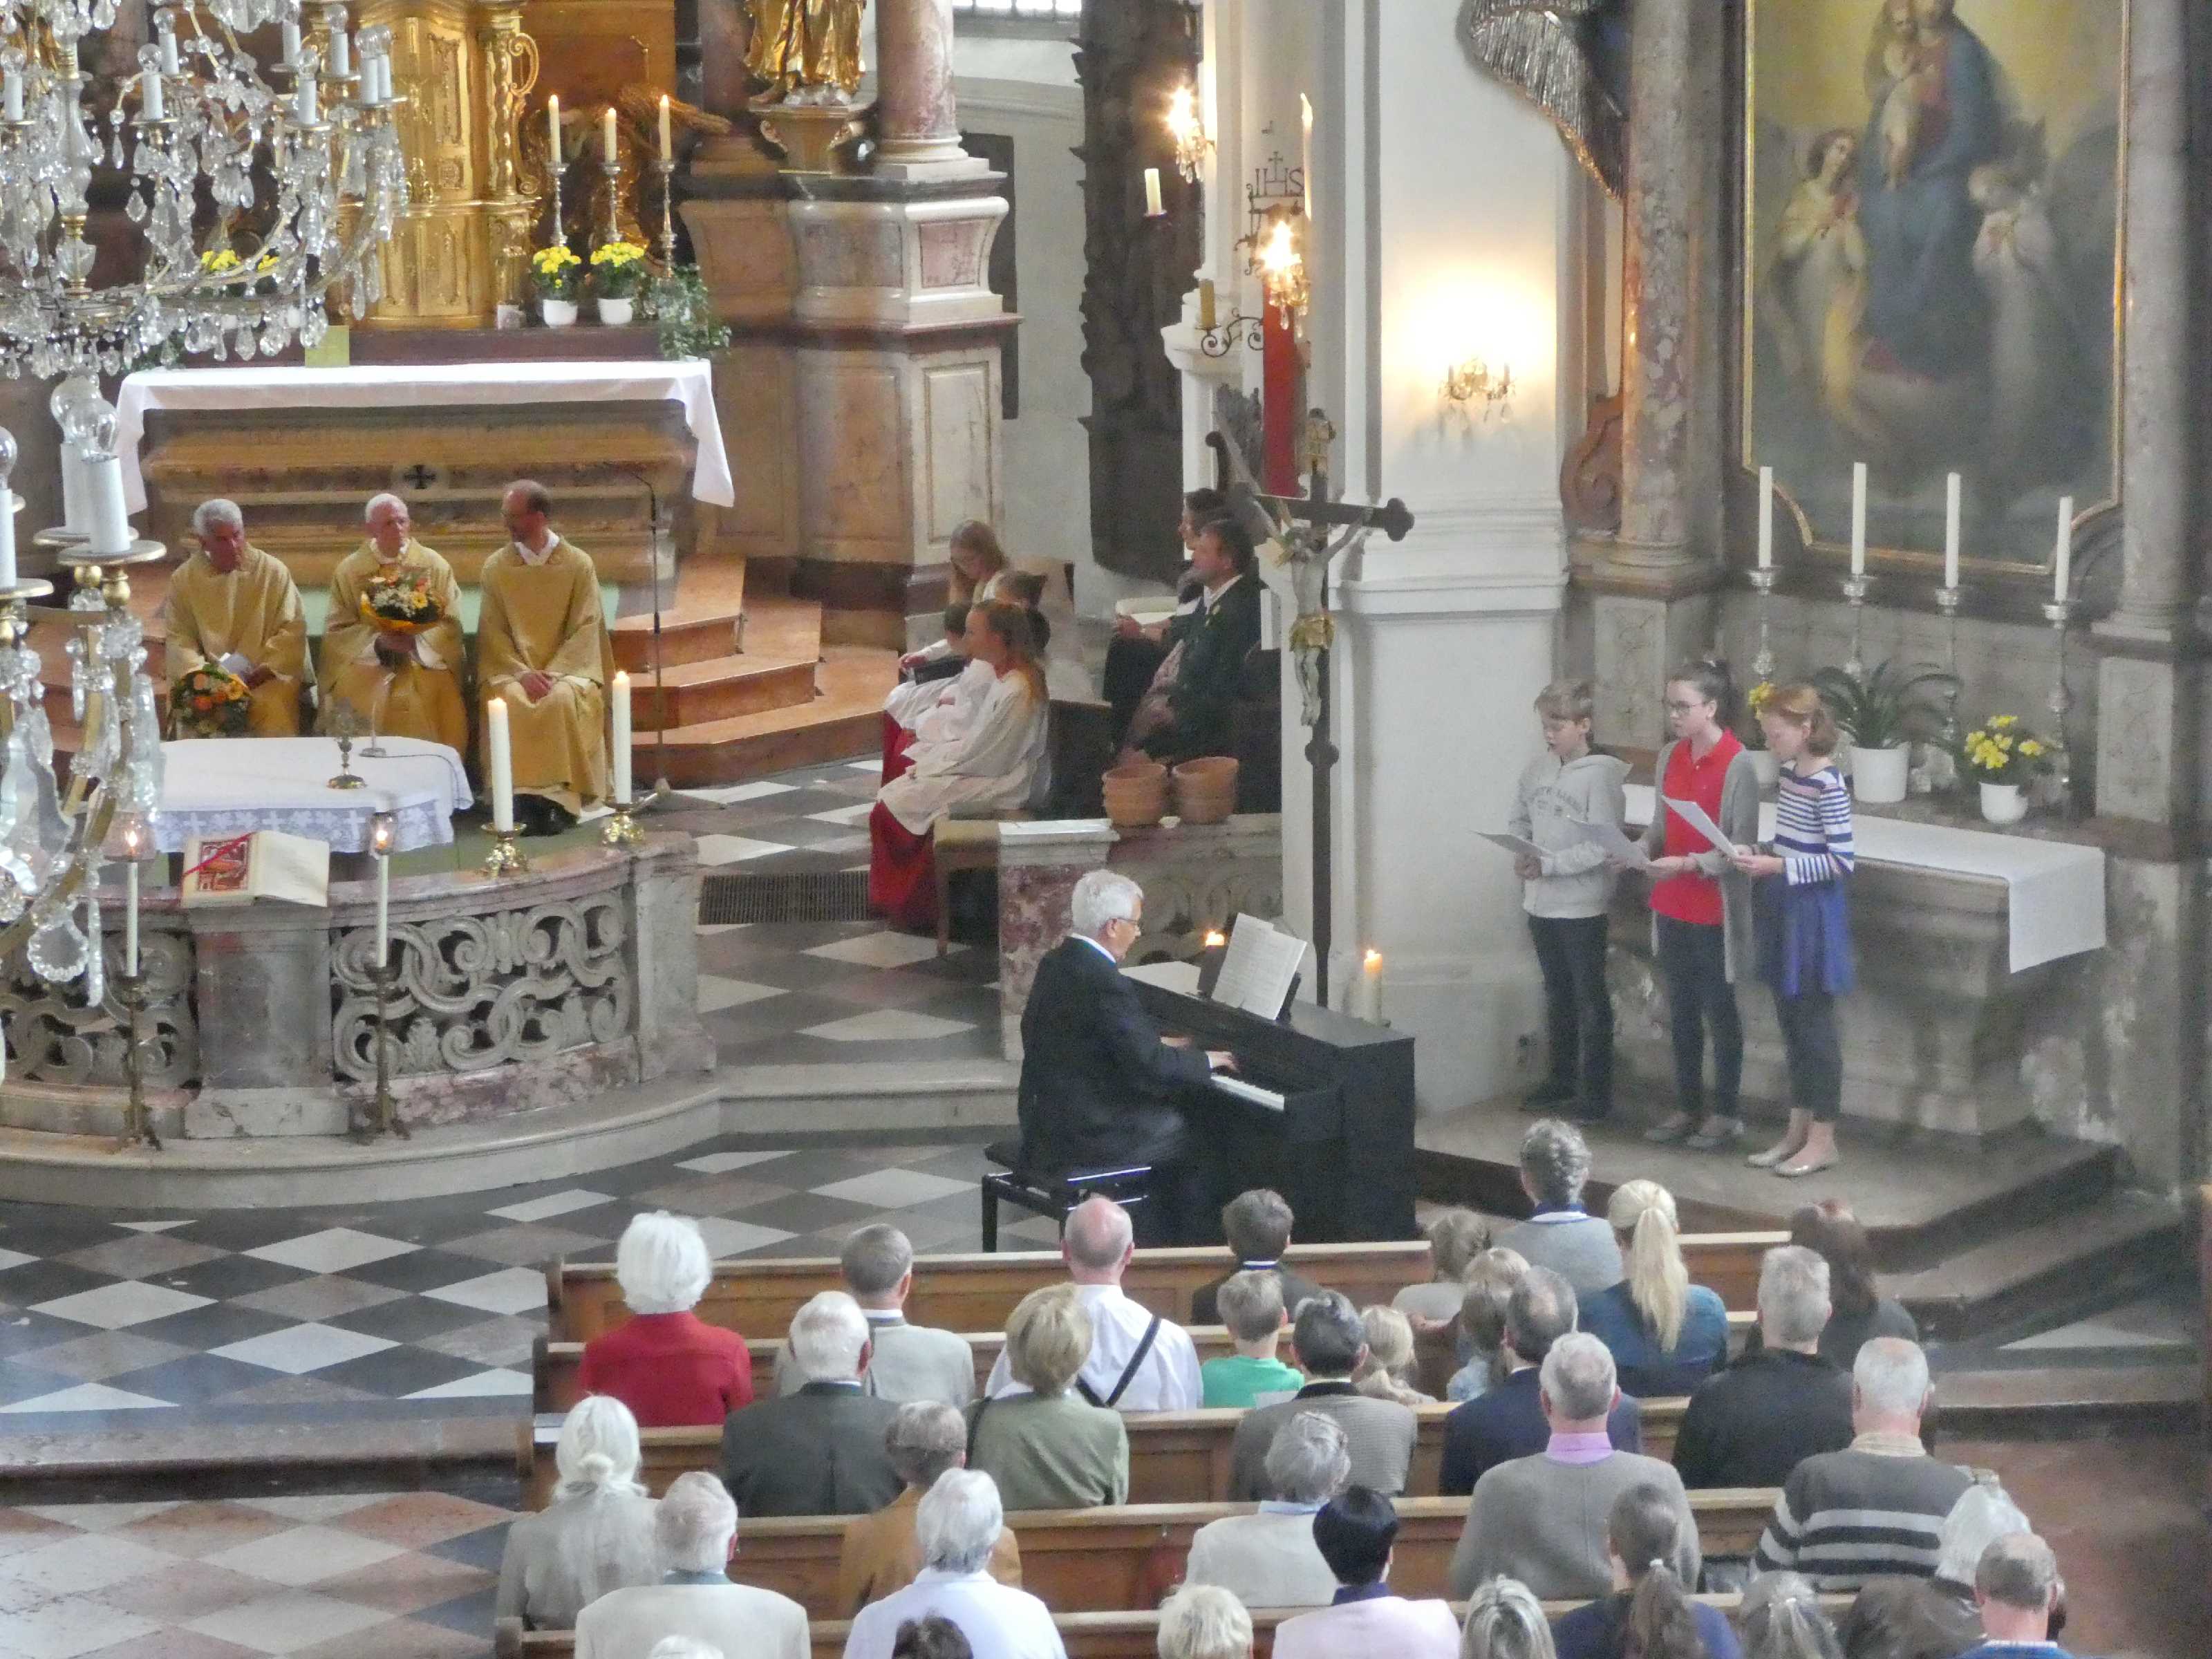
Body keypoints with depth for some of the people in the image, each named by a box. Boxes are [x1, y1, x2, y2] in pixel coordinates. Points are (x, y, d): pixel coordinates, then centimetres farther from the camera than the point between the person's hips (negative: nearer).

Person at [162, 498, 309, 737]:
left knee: (275, 713, -29)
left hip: (267, 675, -1)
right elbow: (177, 637, 1)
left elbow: (292, 629, -1)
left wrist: (262, 672, -12)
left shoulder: (273, 571, 1)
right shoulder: (184, 579, 4)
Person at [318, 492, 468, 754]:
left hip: (426, 662, 1)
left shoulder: (435, 565, 9)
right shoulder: (349, 570, 7)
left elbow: (451, 625, 3)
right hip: (366, 662, -1)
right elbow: (336, 632, 1)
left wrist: (417, 641, -14)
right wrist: (378, 641, -14)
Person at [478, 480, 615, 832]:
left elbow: (585, 629, -3)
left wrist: (553, 673, -17)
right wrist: (523, 673, -16)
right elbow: (493, 631, 1)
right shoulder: (496, 567, 6)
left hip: (567, 667, -1)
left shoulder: (579, 564, 1)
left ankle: (562, 795, -31)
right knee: (510, 700, -33)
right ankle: (523, 797, -33)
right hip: (511, 668, 1)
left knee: (562, 699, -35)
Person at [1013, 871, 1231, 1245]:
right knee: (1192, 1143, 8)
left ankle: (1151, 1250, 24)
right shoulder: (1104, 982, -22)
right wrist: (1205, 1061, -5)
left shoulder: (1055, 965, 6)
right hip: (1088, 1136, -9)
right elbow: (1151, 1067, -21)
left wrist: (1154, 1044, 22)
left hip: (1046, 1124, 9)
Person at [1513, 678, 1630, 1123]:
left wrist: (1548, 864, -23)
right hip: (1541, 903, 7)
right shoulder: (1536, 769, 4)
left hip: (1582, 906, -7)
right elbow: (1518, 820, 13)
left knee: (1590, 1000, 2)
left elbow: (1601, 847, -19)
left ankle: (1595, 1090, 9)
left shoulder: (1601, 775, -15)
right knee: (1557, 995, 18)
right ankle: (1562, 1078, 30)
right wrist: (1522, 855, -6)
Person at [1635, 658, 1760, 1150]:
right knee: (1681, 1012, 14)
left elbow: (1740, 850, -16)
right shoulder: (1670, 758, 5)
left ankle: (1727, 1114, 16)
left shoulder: (1738, 767, -16)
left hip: (1714, 912, -6)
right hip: (1672, 909, 6)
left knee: (1719, 1011, 5)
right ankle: (1687, 1109, 25)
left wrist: (1688, 864, -27)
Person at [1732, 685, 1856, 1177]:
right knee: (1790, 1021, 14)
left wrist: (1778, 867, -22)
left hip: (1813, 915, -9)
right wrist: (1759, 856, 0)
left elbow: (1842, 861, -20)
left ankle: (1823, 1139, 7)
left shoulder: (1828, 784, -18)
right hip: (1784, 910, 9)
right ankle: (1797, 1130, 23)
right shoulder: (1789, 773, 8)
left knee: (1814, 1023, -1)